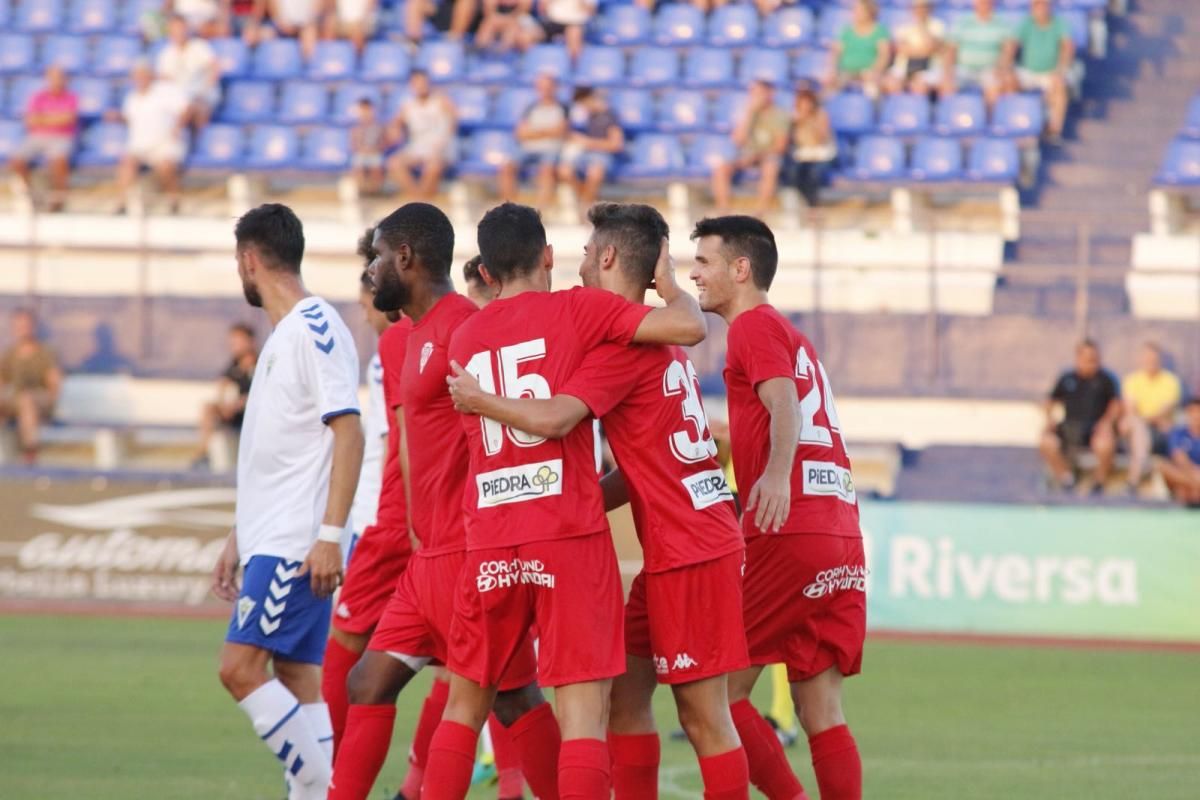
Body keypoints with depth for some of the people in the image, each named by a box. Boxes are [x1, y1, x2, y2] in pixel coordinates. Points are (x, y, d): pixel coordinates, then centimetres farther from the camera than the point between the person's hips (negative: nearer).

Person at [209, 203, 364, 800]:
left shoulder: (315, 329, -12)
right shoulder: (283, 335, 19)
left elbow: (348, 433, -18)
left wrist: (330, 535, -23)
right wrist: (238, 538, 24)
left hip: (295, 544, -10)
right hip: (269, 539, 10)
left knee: (241, 667, -15)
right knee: (297, 680, 6)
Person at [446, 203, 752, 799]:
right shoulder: (657, 335, 17)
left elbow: (554, 419, -24)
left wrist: (479, 400, -8)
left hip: (688, 550, -10)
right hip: (674, 547, 10)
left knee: (703, 714, -7)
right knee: (624, 691, 12)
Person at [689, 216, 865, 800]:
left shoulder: (754, 326, -2)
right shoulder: (797, 339, 25)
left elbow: (784, 405, -19)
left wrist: (777, 473, -36)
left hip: (788, 537, -8)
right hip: (843, 544, 8)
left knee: (717, 690, -2)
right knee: (820, 711, 6)